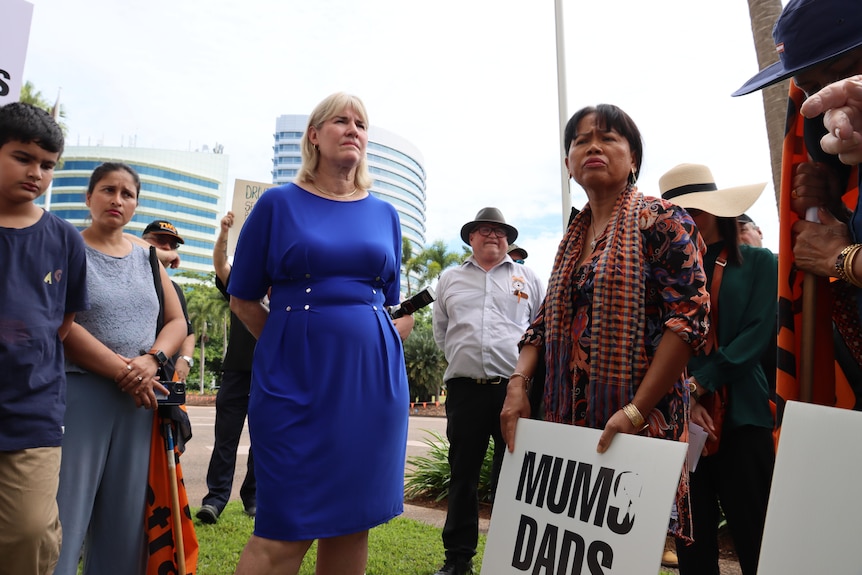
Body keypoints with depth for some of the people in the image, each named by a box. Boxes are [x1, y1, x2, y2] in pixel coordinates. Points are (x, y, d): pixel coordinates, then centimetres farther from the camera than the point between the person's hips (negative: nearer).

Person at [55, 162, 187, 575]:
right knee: (64, 517, -2)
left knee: (125, 520, 9)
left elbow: (177, 321, 11)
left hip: (140, 399, 4)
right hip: (80, 393, -4)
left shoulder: (147, 259, 13)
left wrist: (151, 360, -8)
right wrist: (122, 371, -15)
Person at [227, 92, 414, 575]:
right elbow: (243, 300, 5)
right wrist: (297, 344, 4)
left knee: (354, 519, 10)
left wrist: (381, 348, 3)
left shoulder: (385, 214, 11)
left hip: (373, 381, 3)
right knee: (286, 530, -1)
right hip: (296, 379, -3)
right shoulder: (279, 204, 3)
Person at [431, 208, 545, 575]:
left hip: (515, 388, -1)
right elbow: (440, 330, 20)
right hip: (465, 389, 2)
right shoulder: (450, 279, 15)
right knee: (462, 474, 8)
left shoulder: (527, 278, 11)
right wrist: (463, 358, 13)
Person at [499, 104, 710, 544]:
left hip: (640, 421, -6)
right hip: (570, 416, 6)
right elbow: (546, 321, 13)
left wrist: (636, 411, -22)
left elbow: (688, 317, -16)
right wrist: (518, 383, -3)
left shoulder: (660, 221, -6)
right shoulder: (573, 236, 13)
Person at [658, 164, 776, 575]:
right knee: (692, 539, 10)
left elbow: (757, 334, -6)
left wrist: (699, 382, -13)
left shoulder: (758, 263, 4)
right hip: (678, 417, 2)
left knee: (754, 538, 5)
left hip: (741, 416, -1)